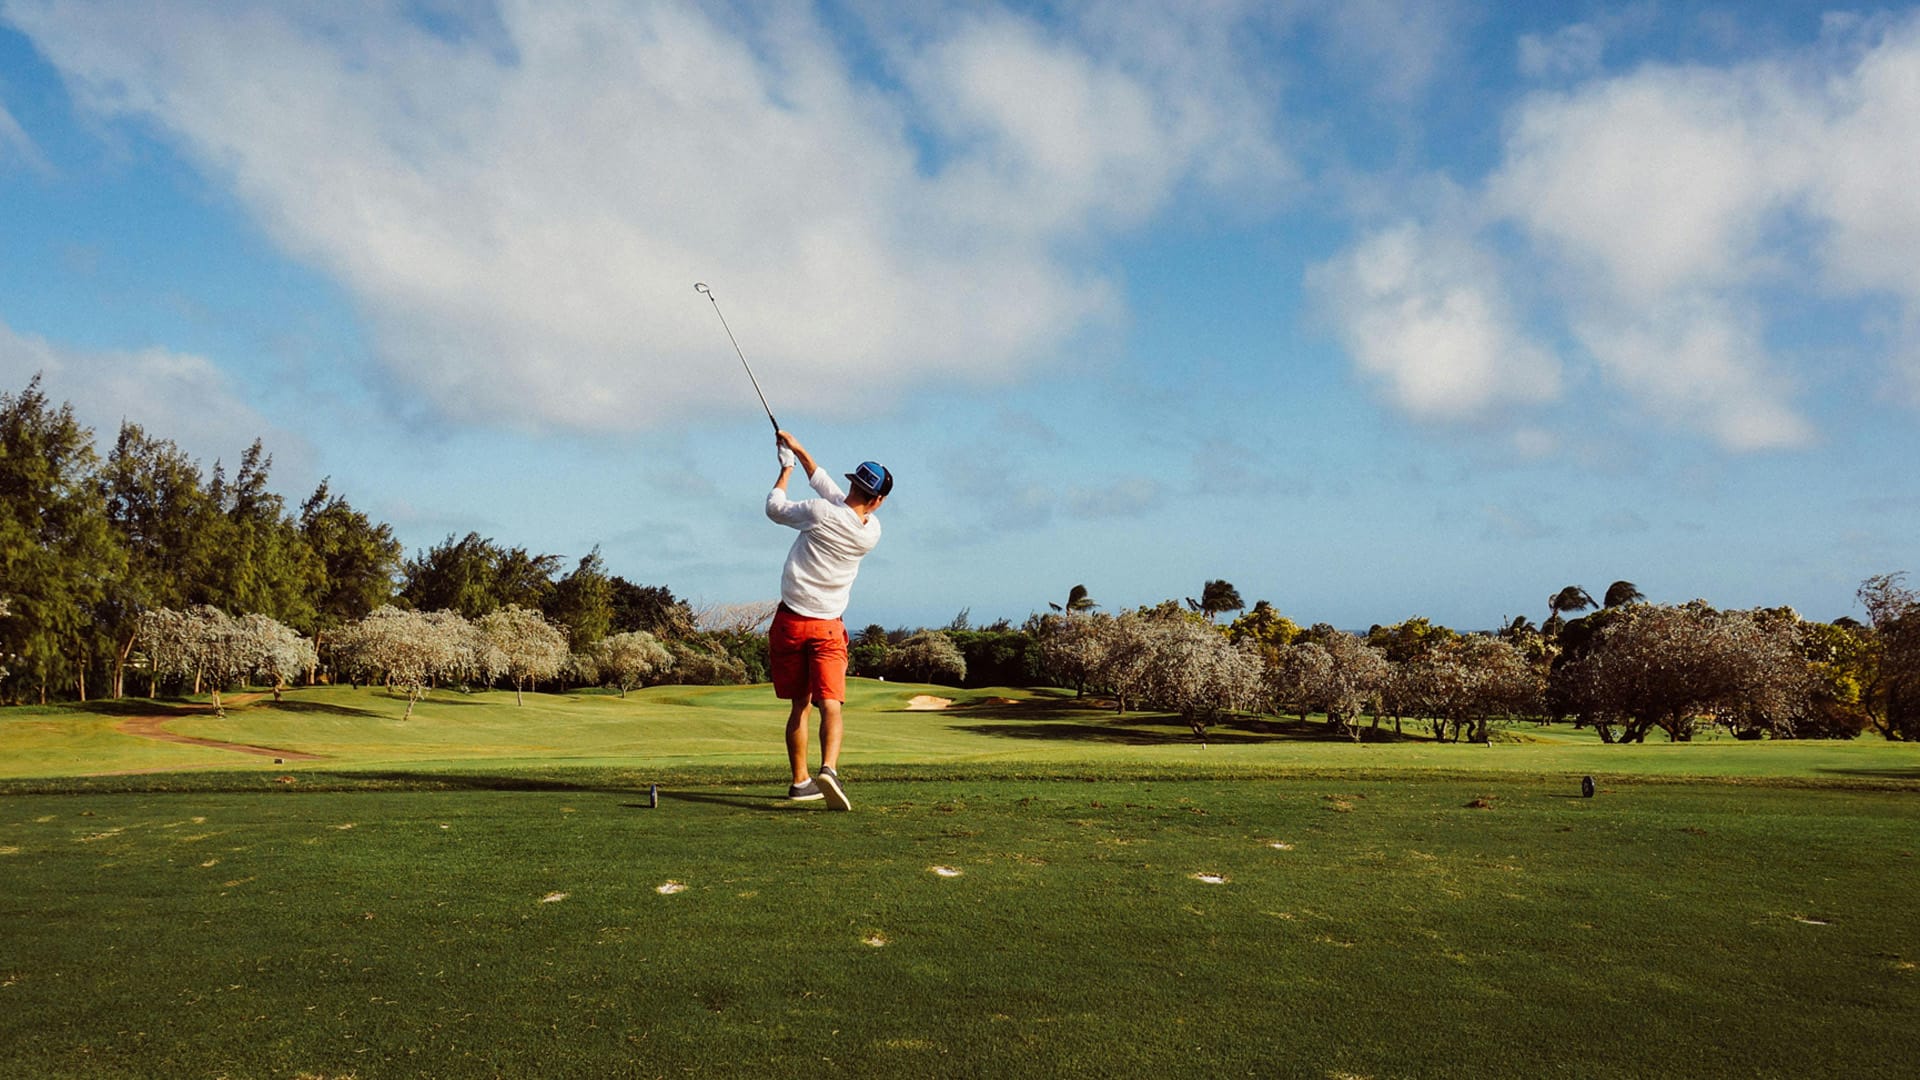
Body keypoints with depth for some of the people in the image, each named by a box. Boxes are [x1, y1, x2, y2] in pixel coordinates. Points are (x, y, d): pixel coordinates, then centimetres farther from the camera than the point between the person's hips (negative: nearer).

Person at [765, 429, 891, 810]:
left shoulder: (820, 513, -13)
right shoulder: (871, 531, -2)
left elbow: (775, 507, 7)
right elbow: (828, 486, 11)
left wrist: (786, 468, 21)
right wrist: (798, 448, 17)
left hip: (790, 621, 0)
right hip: (828, 628, 0)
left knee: (799, 705, 11)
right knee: (830, 704, -8)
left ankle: (800, 781, 17)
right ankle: (829, 768, -32)